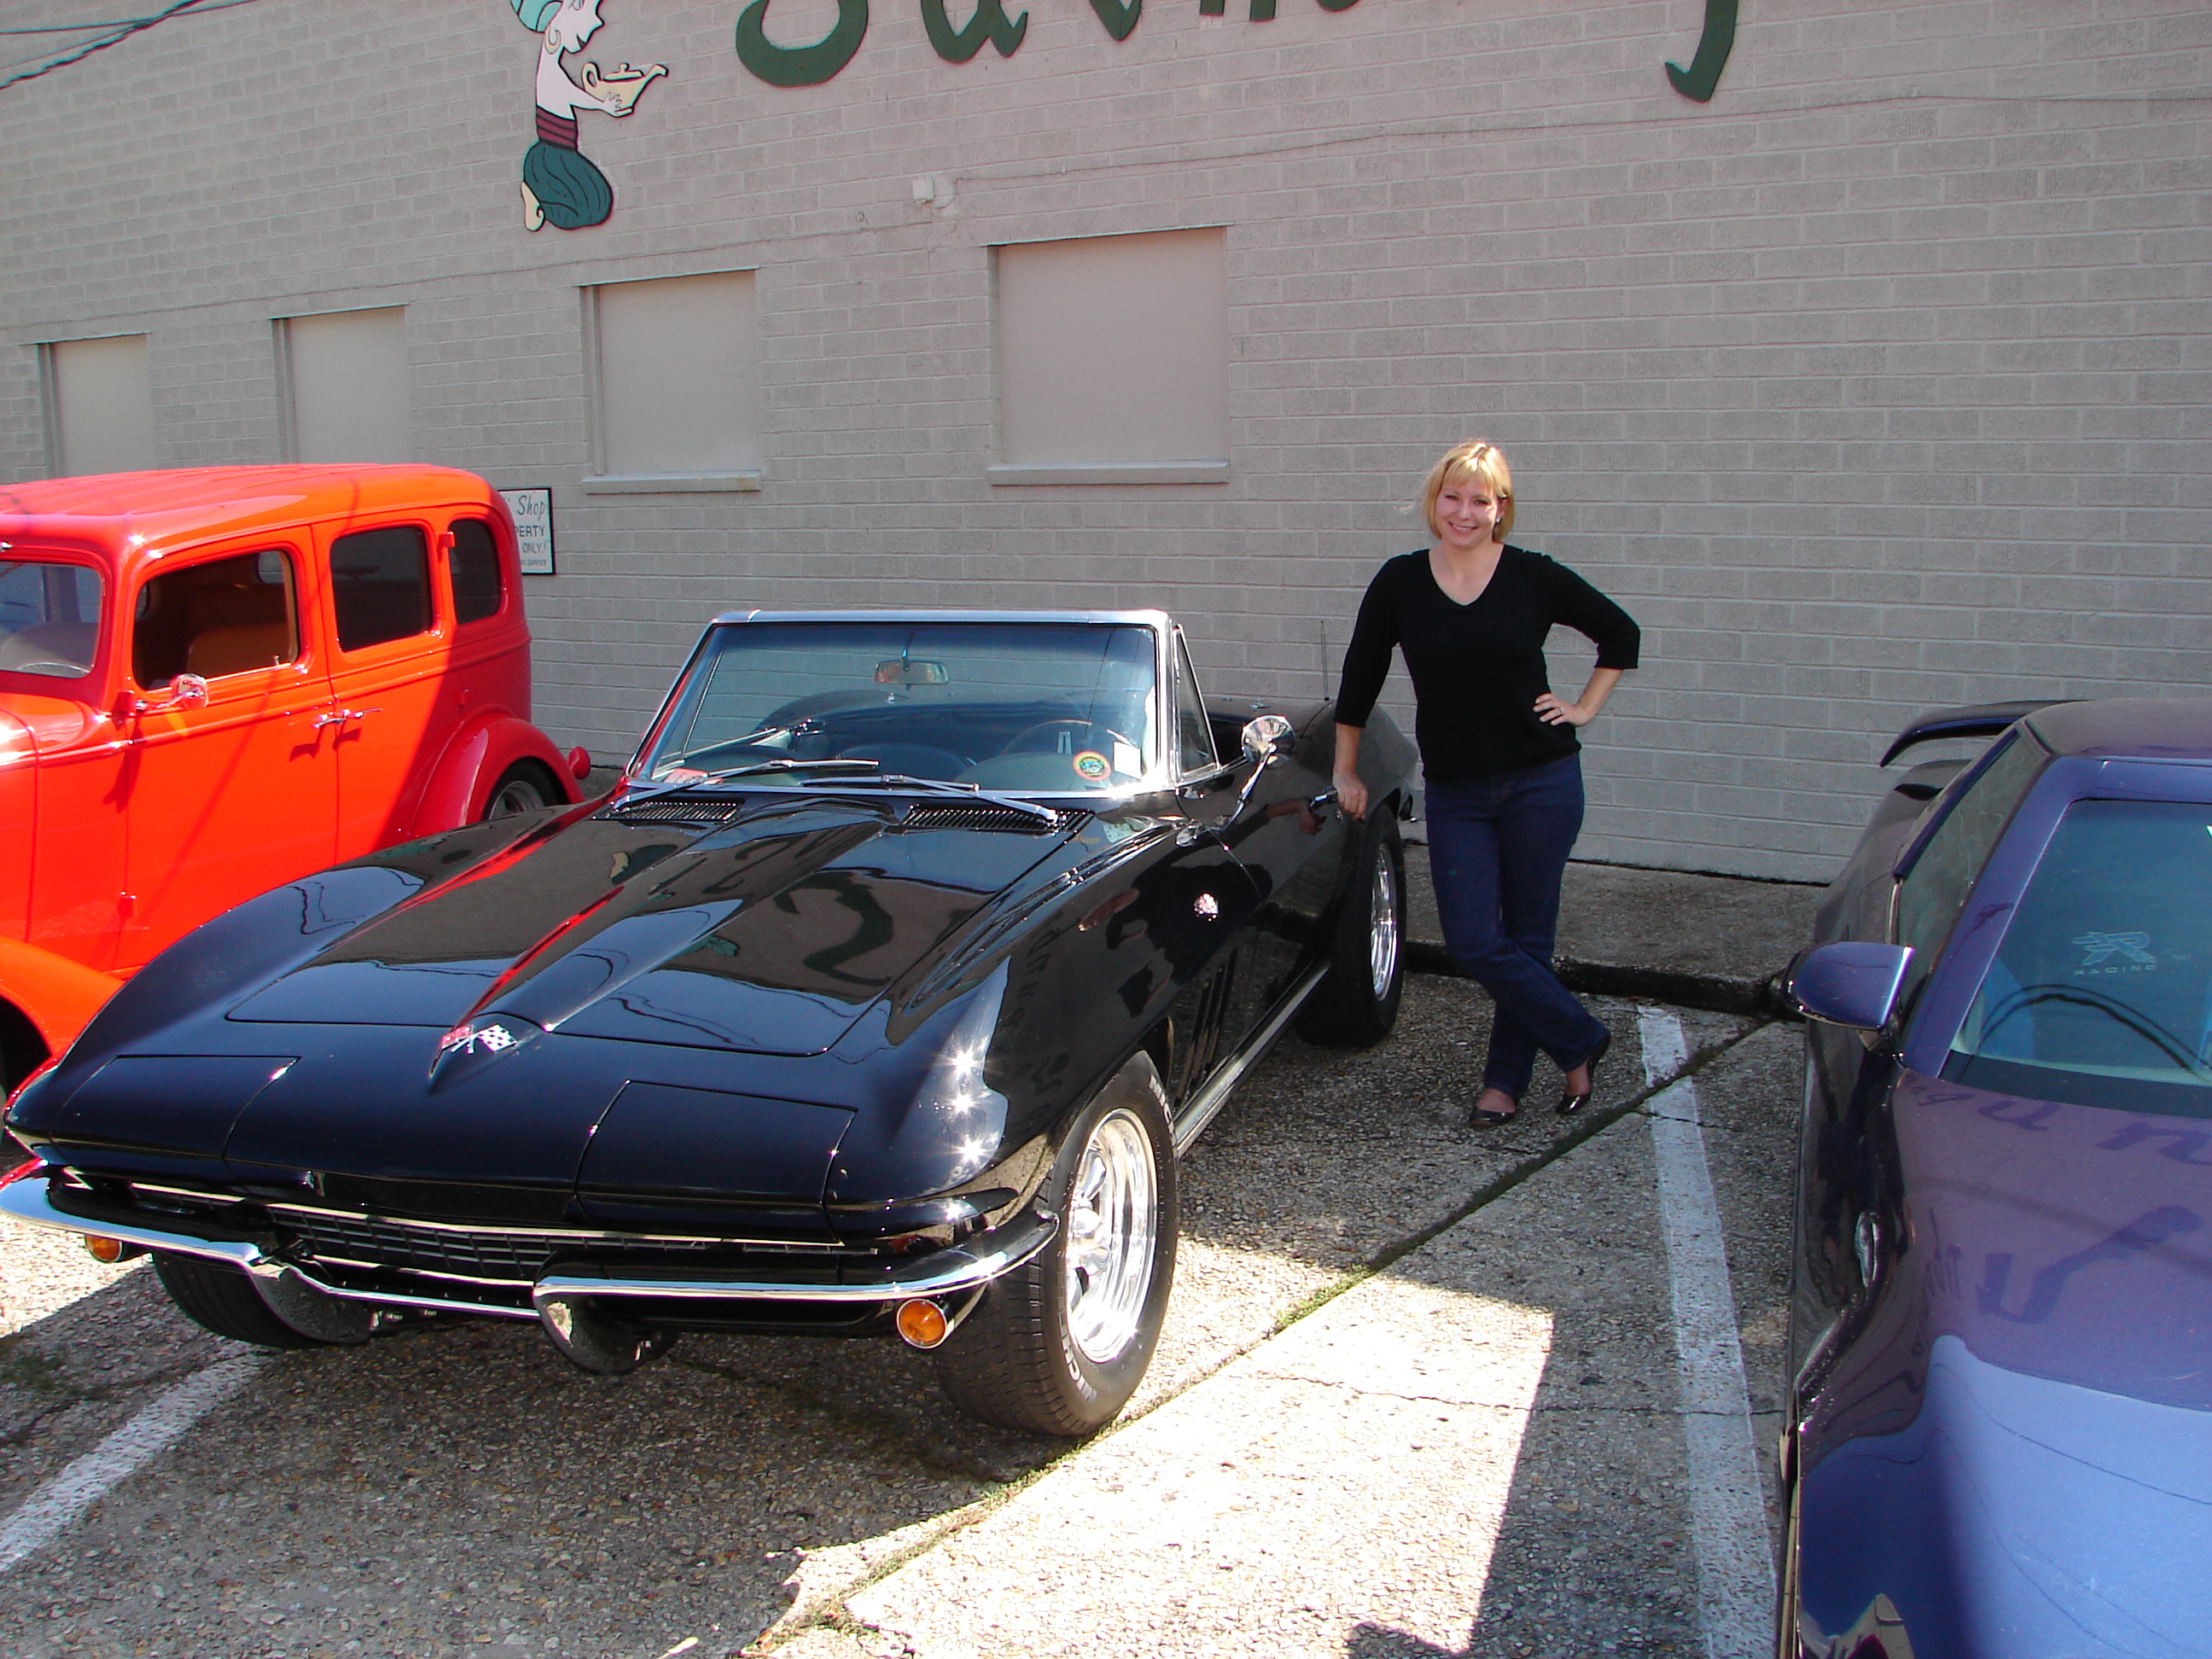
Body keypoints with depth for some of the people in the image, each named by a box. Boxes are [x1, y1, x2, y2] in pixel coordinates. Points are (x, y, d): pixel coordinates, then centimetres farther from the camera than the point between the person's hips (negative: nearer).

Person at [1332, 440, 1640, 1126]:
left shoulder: (1534, 578, -3)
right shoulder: (1400, 582, 0)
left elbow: (1620, 633, 11)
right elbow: (1360, 678, 8)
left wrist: (1584, 709, 3)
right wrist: (1346, 770, 10)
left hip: (1541, 784, -1)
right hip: (1454, 793, 2)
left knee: (1527, 938, 5)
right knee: (1473, 943, -4)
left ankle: (1506, 1078, 22)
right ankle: (1582, 1041, 16)